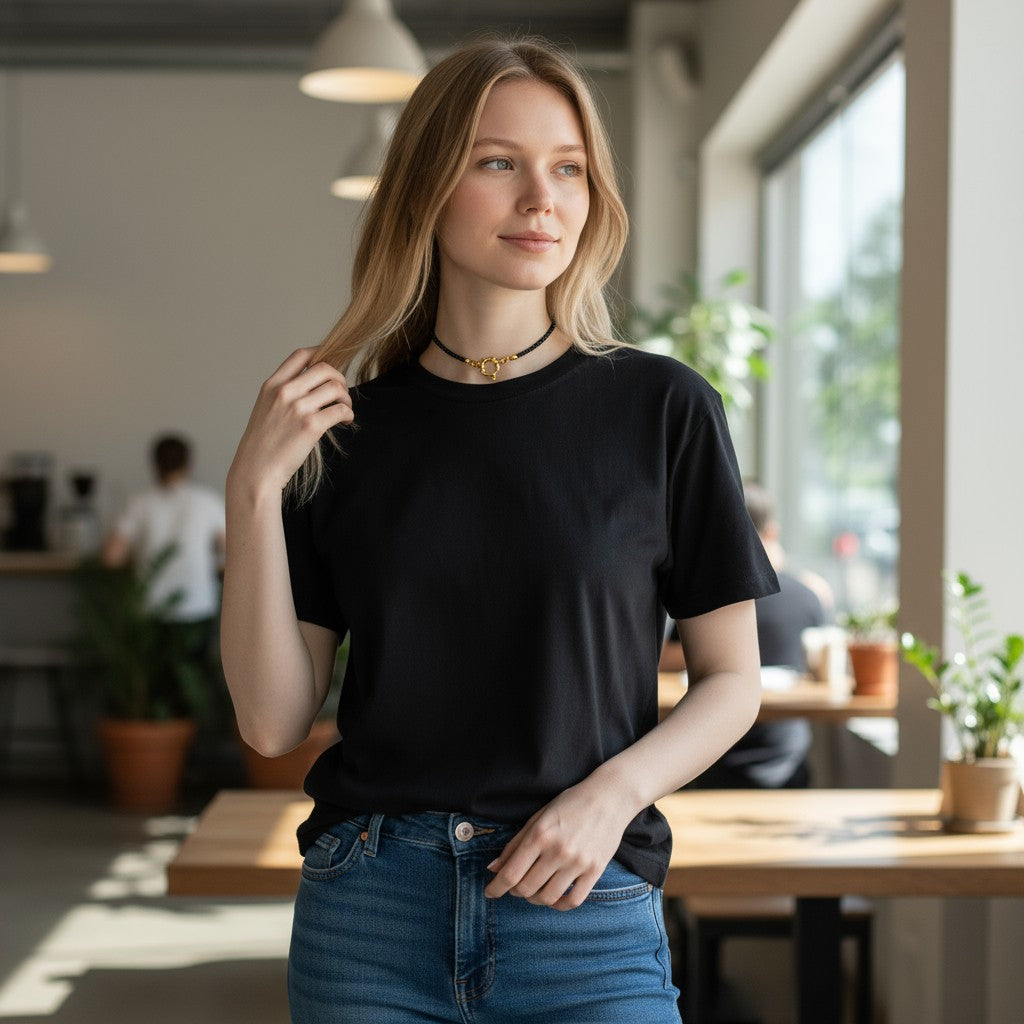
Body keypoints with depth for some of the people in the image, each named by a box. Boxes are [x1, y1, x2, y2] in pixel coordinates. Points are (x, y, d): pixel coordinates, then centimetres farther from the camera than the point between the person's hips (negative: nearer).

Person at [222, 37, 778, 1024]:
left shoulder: (661, 409, -2)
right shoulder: (344, 424, 2)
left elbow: (730, 679, 3)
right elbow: (272, 718, 0)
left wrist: (615, 792, -14)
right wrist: (252, 489, -9)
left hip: (583, 912, -1)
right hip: (368, 907, 2)